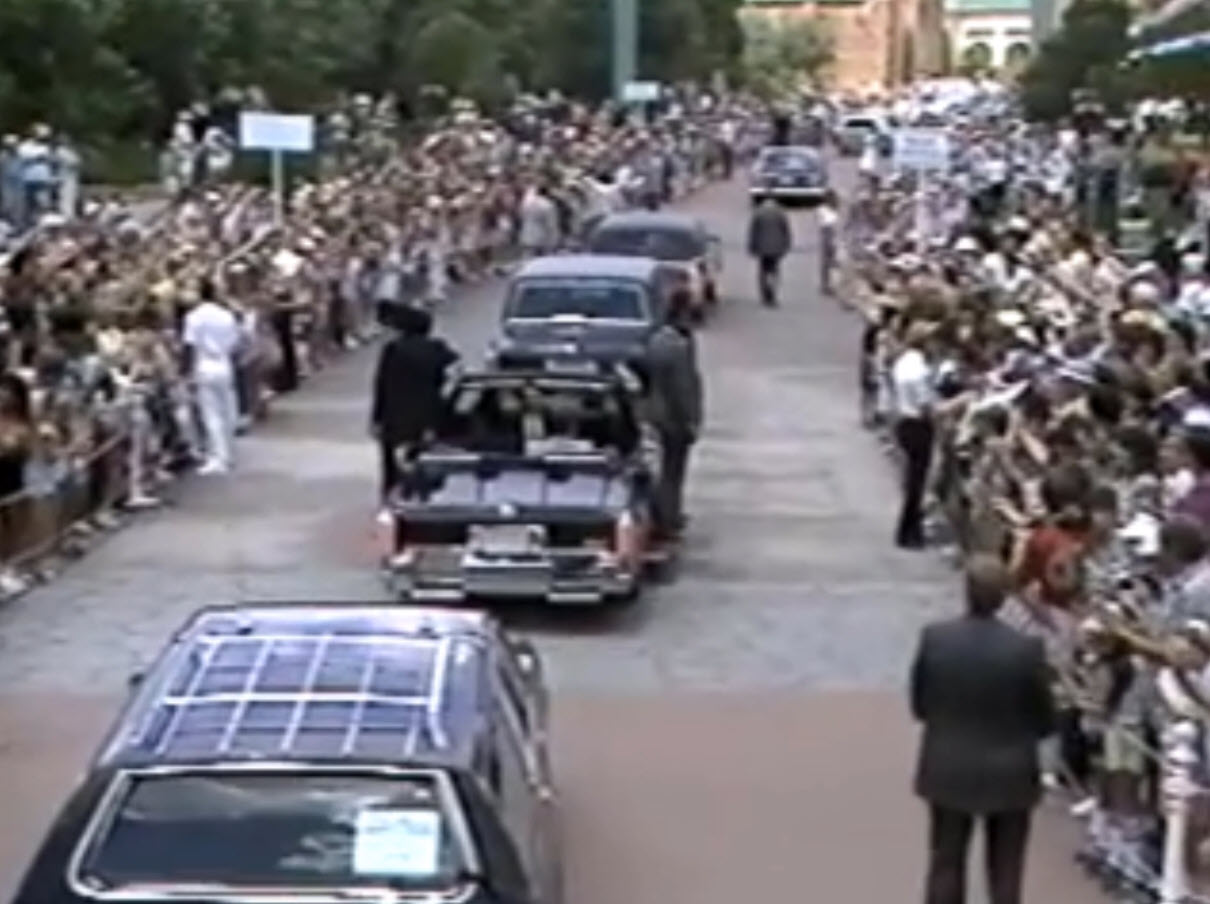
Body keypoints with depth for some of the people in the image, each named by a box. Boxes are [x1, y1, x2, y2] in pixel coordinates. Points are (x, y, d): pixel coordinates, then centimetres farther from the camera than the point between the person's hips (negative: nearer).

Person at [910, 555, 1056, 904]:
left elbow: (919, 706, -3)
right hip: (1009, 776, -2)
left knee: (945, 865, 17)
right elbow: (1044, 722, -8)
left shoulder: (934, 637, -15)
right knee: (1005, 873, 15)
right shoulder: (1026, 648, -20)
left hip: (948, 771, 2)